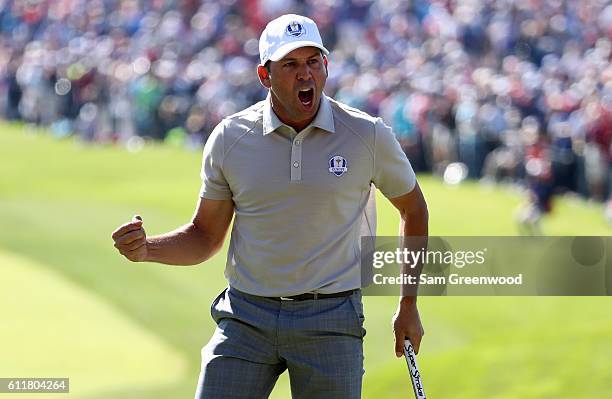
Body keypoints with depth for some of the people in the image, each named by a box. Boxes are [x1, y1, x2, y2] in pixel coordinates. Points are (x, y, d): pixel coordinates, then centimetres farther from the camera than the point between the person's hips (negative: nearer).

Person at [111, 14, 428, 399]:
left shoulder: (368, 135, -3)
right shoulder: (229, 138, 1)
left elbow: (414, 208, 13)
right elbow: (206, 236, 10)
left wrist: (409, 305, 12)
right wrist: (146, 248, -9)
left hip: (331, 320, -1)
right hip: (246, 319, 1)